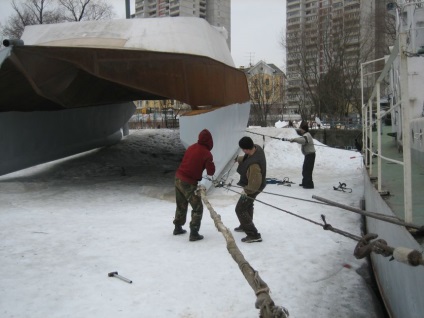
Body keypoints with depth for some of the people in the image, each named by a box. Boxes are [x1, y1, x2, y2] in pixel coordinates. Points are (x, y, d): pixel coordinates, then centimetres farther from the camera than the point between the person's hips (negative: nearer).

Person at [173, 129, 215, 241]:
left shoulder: (191, 148, 6)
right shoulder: (206, 154, -14)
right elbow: (211, 172, -9)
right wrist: (208, 164, 9)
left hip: (178, 178, 7)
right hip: (189, 183, -7)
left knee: (181, 205, 24)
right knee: (198, 208, 6)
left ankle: (178, 228, 37)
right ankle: (194, 233, 3)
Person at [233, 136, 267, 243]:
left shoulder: (253, 165, -43)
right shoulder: (257, 148, -17)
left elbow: (254, 184, -33)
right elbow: (246, 158, 8)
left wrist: (246, 191, -18)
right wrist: (239, 159, -1)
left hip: (253, 188, -10)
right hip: (251, 185, 10)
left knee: (240, 210, 0)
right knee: (248, 205, 28)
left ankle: (253, 235, 4)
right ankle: (245, 225, 51)